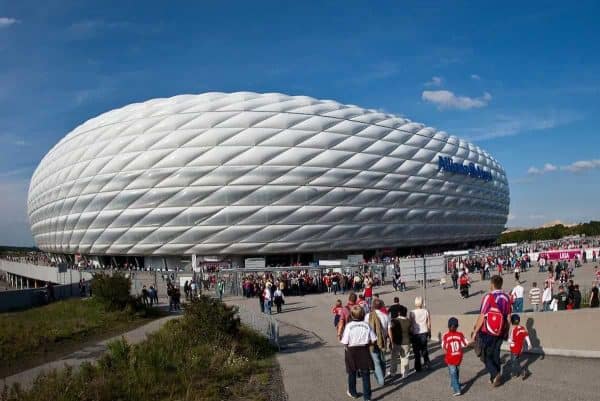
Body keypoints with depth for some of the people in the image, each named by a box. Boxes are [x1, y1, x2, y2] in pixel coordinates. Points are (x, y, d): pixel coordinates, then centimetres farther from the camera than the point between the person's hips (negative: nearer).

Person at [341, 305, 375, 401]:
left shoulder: (349, 326, -14)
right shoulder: (366, 325, -8)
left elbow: (345, 342, -16)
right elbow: (373, 340, -5)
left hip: (351, 351, -1)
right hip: (364, 351, 1)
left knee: (352, 373, 19)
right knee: (365, 374, 9)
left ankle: (352, 392, 37)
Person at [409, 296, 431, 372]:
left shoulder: (412, 312, -12)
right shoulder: (426, 311, -4)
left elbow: (410, 324, -8)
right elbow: (429, 323, 2)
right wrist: (429, 332, 15)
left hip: (415, 334, -2)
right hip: (424, 332, 2)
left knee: (416, 351, 8)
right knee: (424, 349, 21)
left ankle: (418, 367, 13)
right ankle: (426, 363, 23)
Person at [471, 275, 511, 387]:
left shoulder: (488, 297, -18)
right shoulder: (506, 298, 1)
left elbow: (482, 317, -17)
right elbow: (508, 317, 8)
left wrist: (475, 331, -9)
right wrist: (506, 331, 21)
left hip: (487, 333, -5)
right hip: (500, 333, 6)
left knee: (486, 356, 7)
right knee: (496, 355, 18)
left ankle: (496, 374, -10)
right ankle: (494, 378, 25)